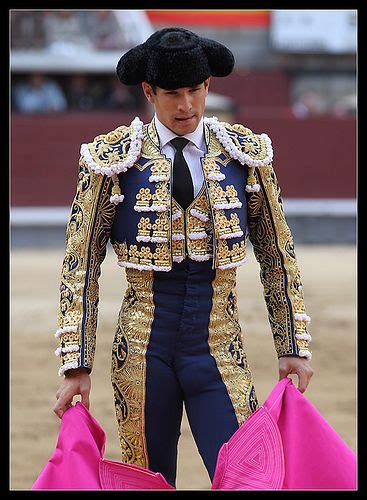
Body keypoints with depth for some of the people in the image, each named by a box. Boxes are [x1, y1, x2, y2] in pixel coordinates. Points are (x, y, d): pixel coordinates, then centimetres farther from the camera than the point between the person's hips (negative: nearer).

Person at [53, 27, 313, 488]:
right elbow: (81, 265, -1)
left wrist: (294, 346, 9)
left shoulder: (245, 154, 3)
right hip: (143, 349, -1)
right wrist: (76, 367, -5)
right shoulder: (114, 160, -3)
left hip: (219, 347, 1)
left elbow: (277, 255, 11)